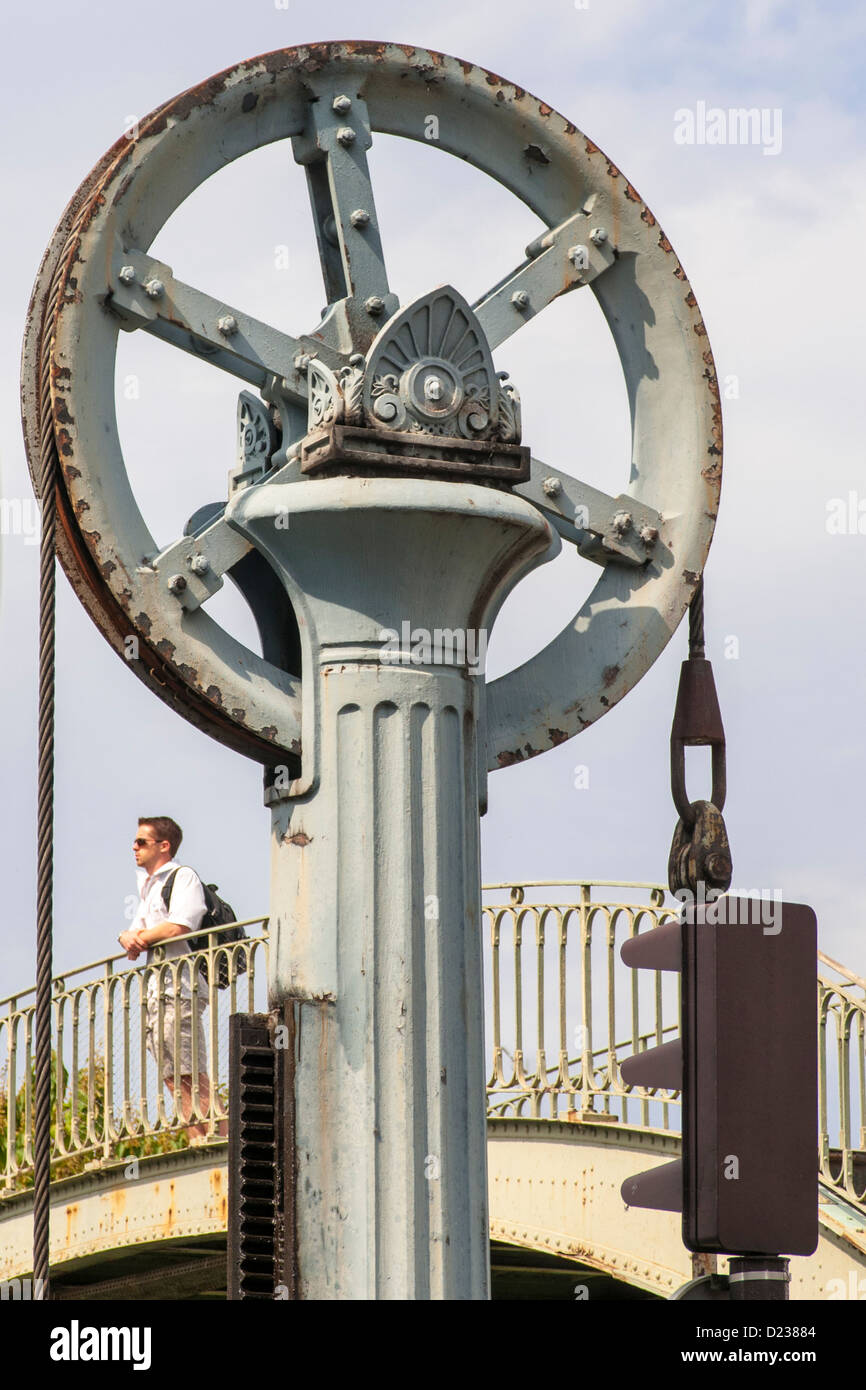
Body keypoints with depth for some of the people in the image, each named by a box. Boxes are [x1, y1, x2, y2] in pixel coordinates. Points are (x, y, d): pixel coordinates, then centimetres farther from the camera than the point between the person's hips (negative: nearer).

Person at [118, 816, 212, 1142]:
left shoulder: (183, 877, -3)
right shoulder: (149, 886, 25)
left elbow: (178, 927, -17)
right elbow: (135, 931, 19)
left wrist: (140, 937, -3)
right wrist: (129, 937, -5)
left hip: (179, 989, -9)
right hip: (156, 991, 9)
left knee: (191, 1073, -15)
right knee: (173, 1078, 3)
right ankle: (197, 1141, 0)